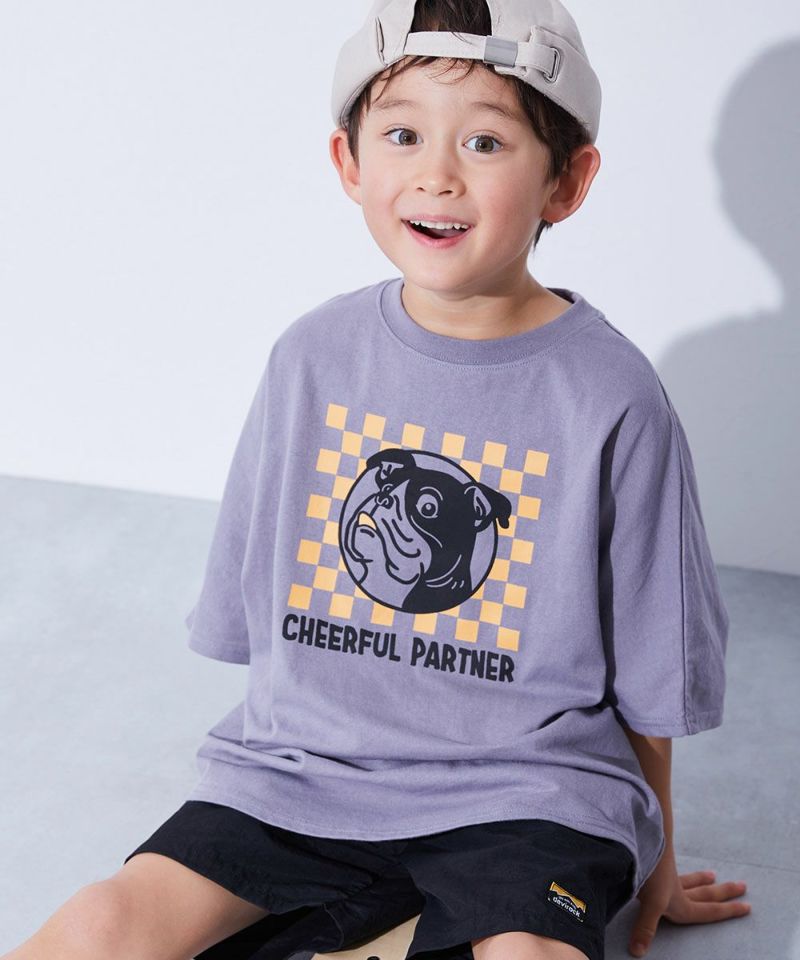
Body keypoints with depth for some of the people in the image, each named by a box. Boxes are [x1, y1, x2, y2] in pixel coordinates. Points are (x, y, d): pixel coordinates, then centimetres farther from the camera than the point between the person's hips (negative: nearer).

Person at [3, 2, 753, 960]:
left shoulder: (612, 396, -8)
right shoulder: (312, 355, 1)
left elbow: (651, 680, 2)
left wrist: (653, 866, 11)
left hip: (520, 793, -2)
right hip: (304, 767, 2)